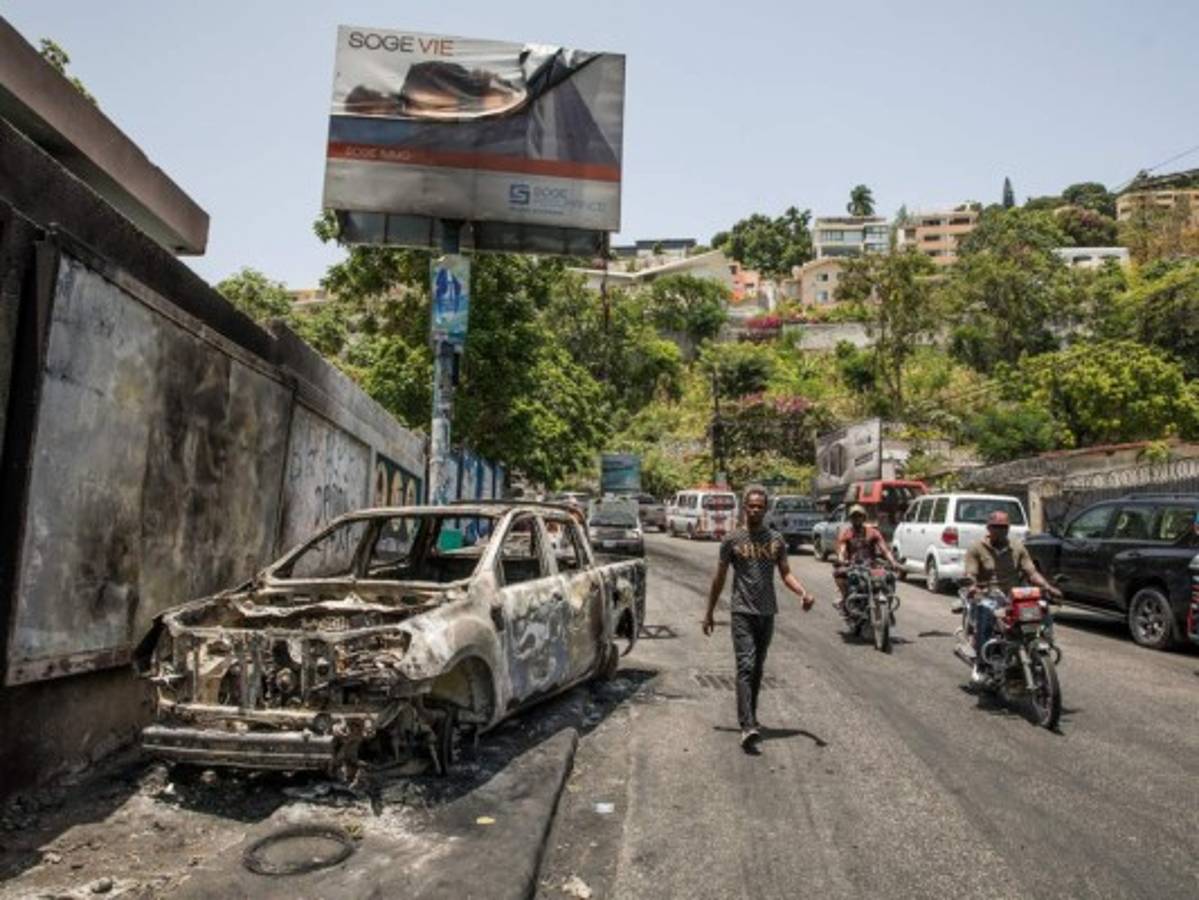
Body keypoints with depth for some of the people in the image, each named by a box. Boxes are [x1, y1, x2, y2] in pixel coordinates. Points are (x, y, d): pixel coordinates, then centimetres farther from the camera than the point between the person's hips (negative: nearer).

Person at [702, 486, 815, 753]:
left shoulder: (776, 540, 7)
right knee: (746, 667, -14)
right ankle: (748, 727, -21)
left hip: (767, 613, 4)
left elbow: (786, 574, 7)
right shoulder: (732, 540, -1)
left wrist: (803, 593, -14)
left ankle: (750, 717, 29)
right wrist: (709, 613, 7)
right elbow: (719, 579, 5)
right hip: (743, 612, -4)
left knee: (758, 669, 14)